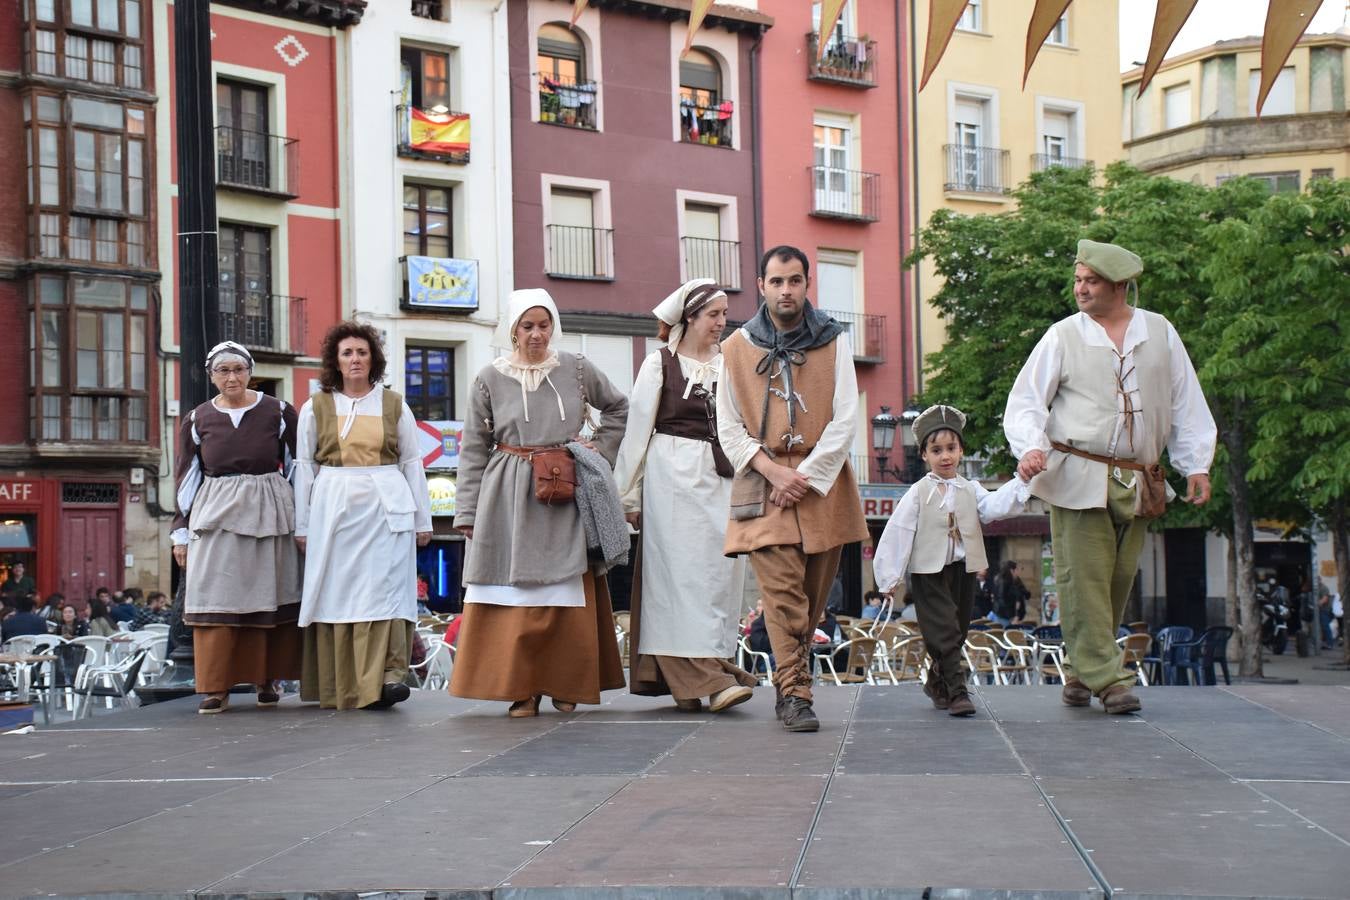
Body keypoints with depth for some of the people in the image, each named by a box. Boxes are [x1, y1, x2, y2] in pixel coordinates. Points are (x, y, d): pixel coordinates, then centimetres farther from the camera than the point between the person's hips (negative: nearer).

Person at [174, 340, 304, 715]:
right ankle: (216, 688, -3)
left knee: (267, 597, 3)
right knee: (215, 599, -5)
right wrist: (181, 532, 7)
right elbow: (186, 479, 10)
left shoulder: (279, 413, 2)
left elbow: (297, 469, 7)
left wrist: (302, 521, 4)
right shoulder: (196, 420, 6)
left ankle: (267, 680, 15)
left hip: (269, 513, -1)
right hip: (215, 515, 1)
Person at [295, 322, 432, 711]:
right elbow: (304, 467, 10)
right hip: (334, 508, 0)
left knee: (384, 587, -10)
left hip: (387, 508, 0)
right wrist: (302, 524, 5)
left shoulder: (394, 405, 10)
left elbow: (412, 463, 11)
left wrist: (422, 518, 7)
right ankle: (340, 689, 6)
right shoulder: (315, 408, 9)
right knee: (338, 592, 0)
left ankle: (389, 675, -13)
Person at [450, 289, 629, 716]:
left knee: (569, 596, 0)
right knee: (513, 595, -4)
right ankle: (522, 689, 2)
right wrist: (468, 513, 1)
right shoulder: (490, 379, 3)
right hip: (509, 499, -1)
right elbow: (473, 449, 5)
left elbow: (618, 407, 21)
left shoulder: (577, 370, 5)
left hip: (565, 496, 1)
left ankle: (565, 685, 10)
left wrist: (599, 448, 7)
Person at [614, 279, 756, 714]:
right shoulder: (660, 363, 2)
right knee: (685, 570, -8)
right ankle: (705, 679, -12)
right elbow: (637, 429, 2)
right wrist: (629, 495, -1)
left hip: (723, 479, 5)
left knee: (722, 572, 3)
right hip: (674, 477, -5)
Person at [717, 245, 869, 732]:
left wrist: (806, 475, -10)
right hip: (763, 482, -1)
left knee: (812, 595, 6)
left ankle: (791, 685, 21)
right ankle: (795, 695, -14)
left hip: (822, 483, 1)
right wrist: (772, 470, -9)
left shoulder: (833, 342, 5)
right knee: (782, 592, -12)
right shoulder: (737, 347, 6)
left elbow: (845, 421, 0)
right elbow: (729, 426, 5)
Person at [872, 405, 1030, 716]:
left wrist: (1021, 483, -22)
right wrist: (890, 574, -5)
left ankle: (937, 683, 31)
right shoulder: (918, 493, -2)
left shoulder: (970, 490, 8)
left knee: (958, 630, 12)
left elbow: (993, 506, -9)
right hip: (928, 572, -4)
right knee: (944, 632, -10)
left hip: (963, 570, 4)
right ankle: (957, 691, -12)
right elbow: (897, 533, -2)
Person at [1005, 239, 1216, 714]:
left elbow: (1186, 403, 14)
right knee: (1084, 578, -10)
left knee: (1118, 581, 5)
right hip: (1077, 478, -3)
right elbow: (1026, 401, 1)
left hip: (1135, 483, 3)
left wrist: (1196, 465, 7)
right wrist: (1030, 447, -17)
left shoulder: (1161, 333, 10)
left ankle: (1081, 674, 18)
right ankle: (1108, 678, -7)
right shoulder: (1063, 336, 4)